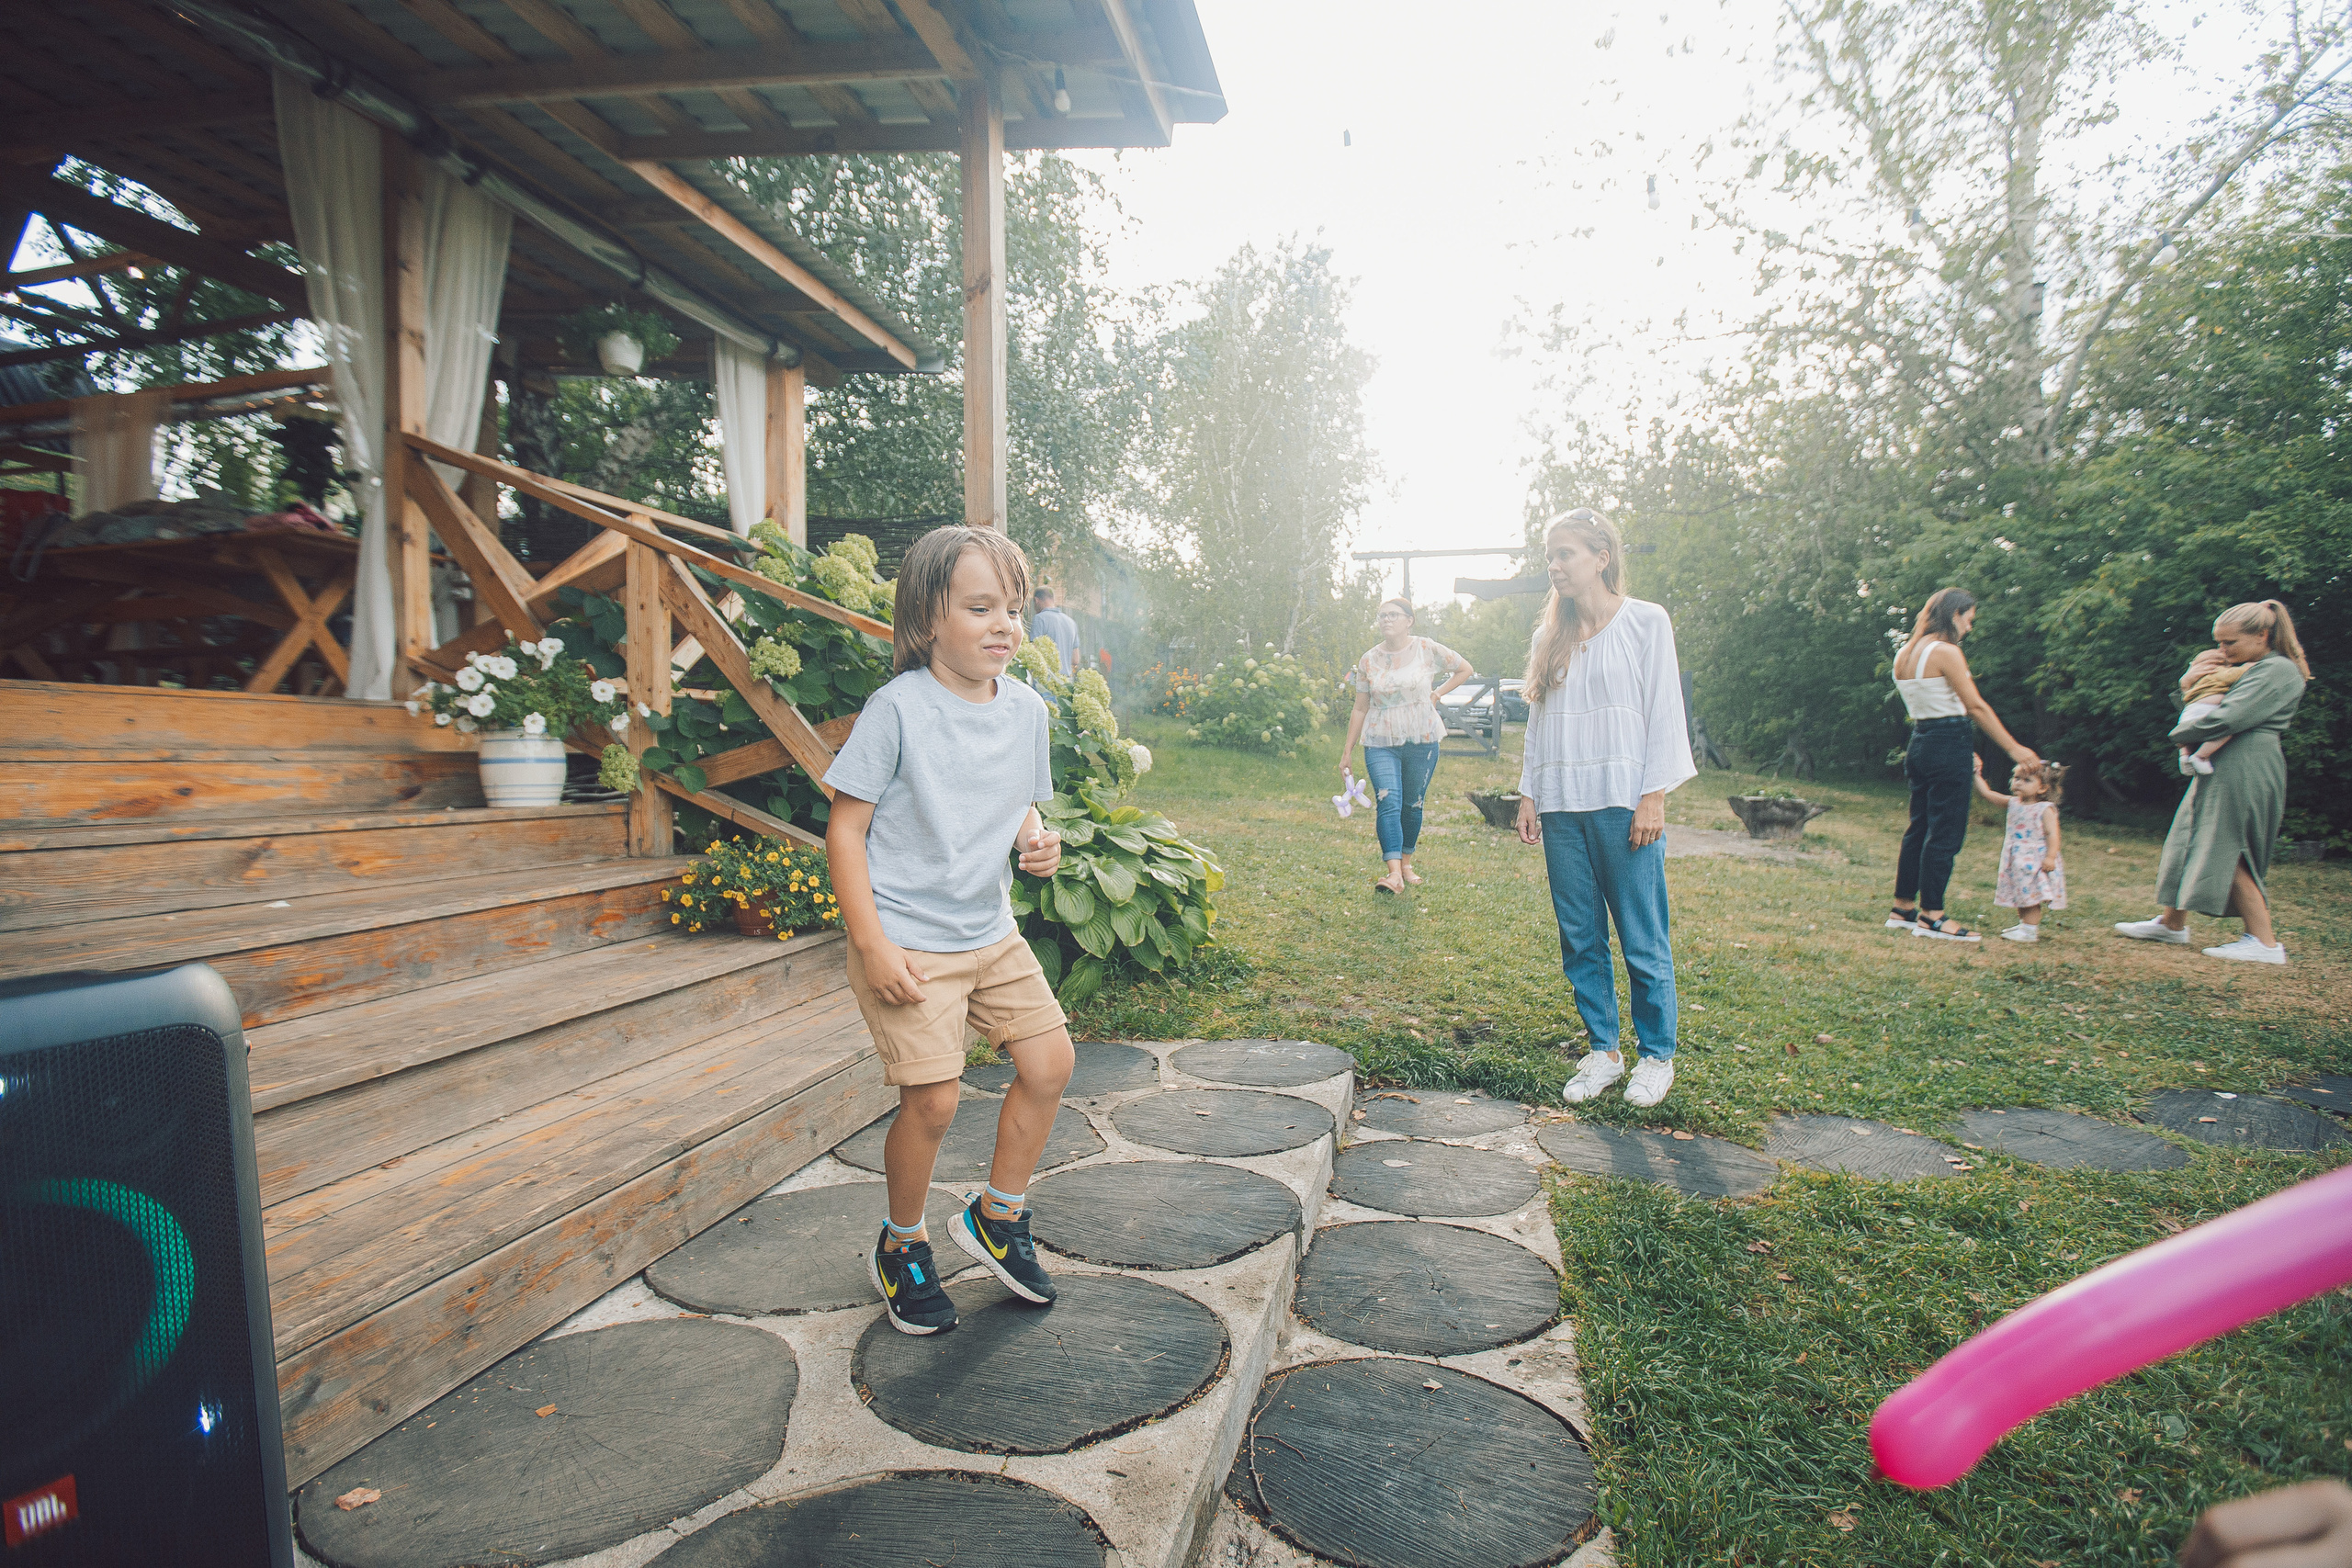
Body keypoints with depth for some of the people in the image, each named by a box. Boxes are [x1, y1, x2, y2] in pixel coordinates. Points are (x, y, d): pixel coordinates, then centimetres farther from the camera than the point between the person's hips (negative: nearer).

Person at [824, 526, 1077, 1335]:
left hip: (991, 932, 6)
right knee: (933, 1098, -7)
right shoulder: (898, 708, -15)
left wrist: (1038, 841, -8)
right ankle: (901, 1244, 22)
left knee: (1051, 1061, 5)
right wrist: (872, 947, -17)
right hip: (909, 942, -6)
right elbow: (845, 829, -12)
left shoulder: (1026, 709, 3)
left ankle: (996, 1215, 27)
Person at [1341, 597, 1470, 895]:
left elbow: (1465, 669, 11)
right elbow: (1360, 708, 7)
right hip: (1380, 743, 0)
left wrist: (1436, 694, 3)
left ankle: (1407, 865, 25)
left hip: (1422, 741, 0)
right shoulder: (1368, 660, 2)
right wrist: (1348, 750, 7)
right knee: (1388, 803, -15)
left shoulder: (1427, 650, -2)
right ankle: (1394, 873, -22)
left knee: (1412, 805, 8)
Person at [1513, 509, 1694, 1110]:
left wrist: (1653, 797, -9)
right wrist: (1528, 795, 11)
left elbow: (1663, 711, -2)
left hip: (1623, 804, -4)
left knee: (1642, 939, 0)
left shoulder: (1646, 621, 2)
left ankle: (1657, 1056, 15)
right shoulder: (1549, 636, 14)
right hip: (1561, 808, 5)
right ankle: (1602, 1051, 19)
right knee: (1579, 938, 7)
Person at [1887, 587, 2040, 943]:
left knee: (1919, 828, 13)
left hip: (1919, 744, 9)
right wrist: (2015, 748, -7)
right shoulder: (1946, 652, -14)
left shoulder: (1904, 655, 12)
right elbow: (1976, 707, -13)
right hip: (1949, 745, -8)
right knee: (1945, 833, -3)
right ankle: (1930, 916, 0)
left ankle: (1902, 908, 17)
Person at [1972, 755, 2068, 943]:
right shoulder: (2013, 803, 7)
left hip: (2036, 860, -7)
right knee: (2021, 894, 15)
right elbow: (1987, 793, 8)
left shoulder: (2045, 809, -11)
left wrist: (2050, 857, -24)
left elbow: (2052, 834, -16)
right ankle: (2024, 924, 28)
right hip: (2016, 860, 7)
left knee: (2031, 894, -5)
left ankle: (2030, 930, -1)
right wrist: (1977, 774, 0)